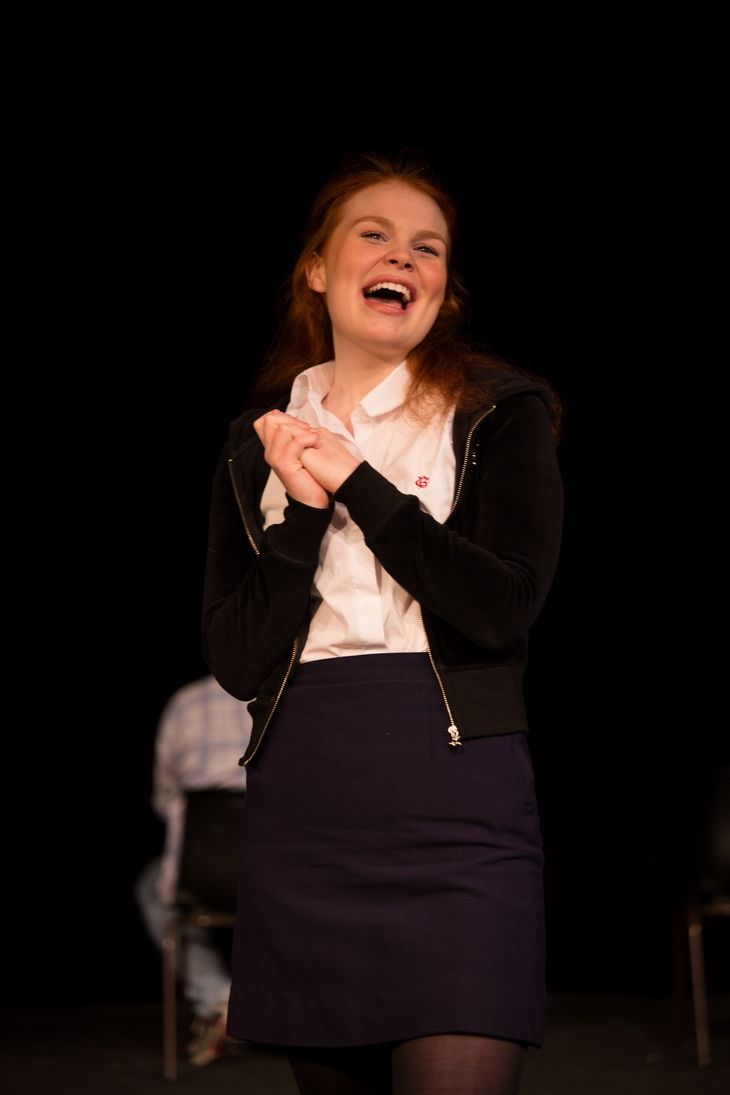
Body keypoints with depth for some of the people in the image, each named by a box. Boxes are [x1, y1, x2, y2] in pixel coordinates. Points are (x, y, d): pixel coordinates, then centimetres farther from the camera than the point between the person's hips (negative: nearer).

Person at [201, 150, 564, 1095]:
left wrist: (357, 481, -7)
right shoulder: (260, 445, 14)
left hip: (456, 806, -3)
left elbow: (502, 609, -11)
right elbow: (236, 661, 4)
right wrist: (304, 506, -6)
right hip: (300, 812, 3)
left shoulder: (502, 416, 5)